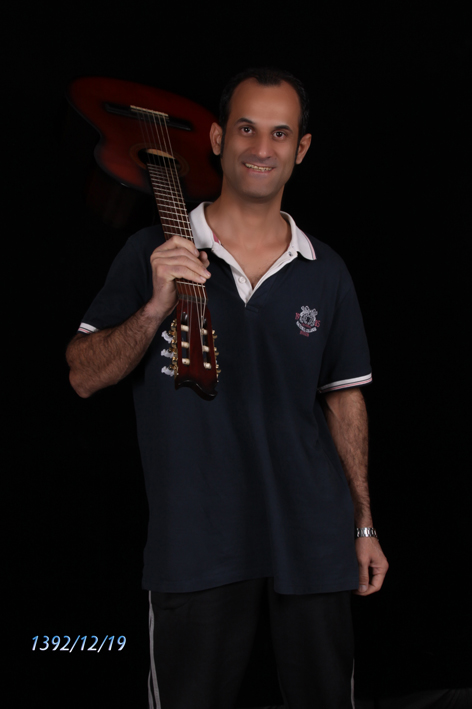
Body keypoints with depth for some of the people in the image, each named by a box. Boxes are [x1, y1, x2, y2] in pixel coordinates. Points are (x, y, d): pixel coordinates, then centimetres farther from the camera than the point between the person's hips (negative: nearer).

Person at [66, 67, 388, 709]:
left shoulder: (325, 272, 6)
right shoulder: (155, 253, -2)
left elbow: (344, 398, 12)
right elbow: (84, 379, -4)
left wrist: (364, 525, 10)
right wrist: (157, 306, -20)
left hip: (314, 543, 3)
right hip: (195, 547, -2)